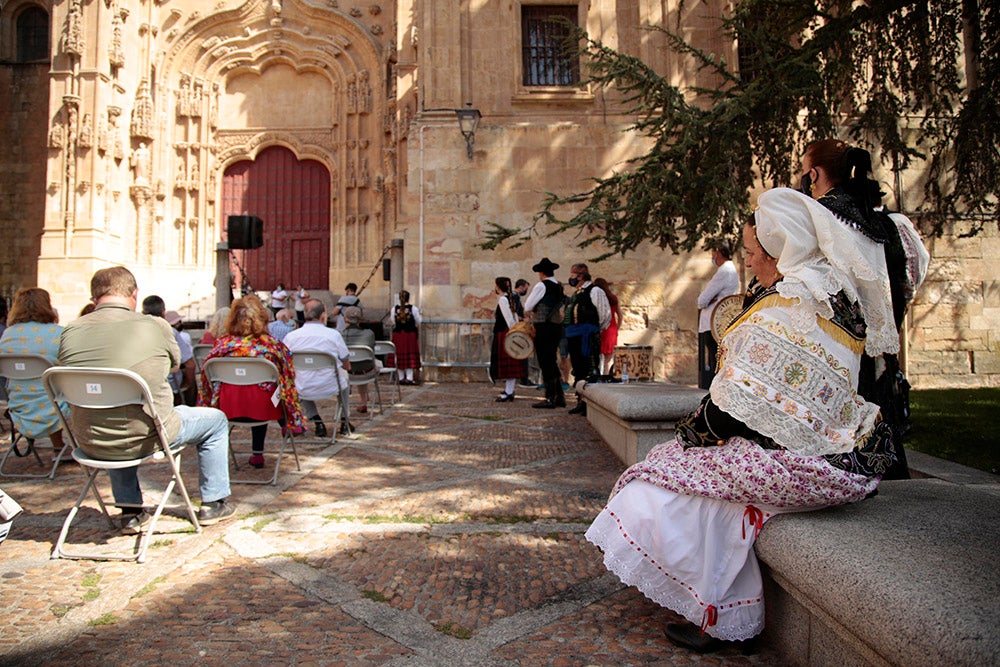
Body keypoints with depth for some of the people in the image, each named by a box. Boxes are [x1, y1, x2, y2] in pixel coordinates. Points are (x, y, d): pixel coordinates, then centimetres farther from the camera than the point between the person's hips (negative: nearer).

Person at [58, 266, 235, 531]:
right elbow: (175, 362, 7)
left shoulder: (70, 332, -3)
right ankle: (213, 503, 28)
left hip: (90, 444, 5)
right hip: (144, 439, -4)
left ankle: (130, 512, 38)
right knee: (216, 420, 20)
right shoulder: (155, 326, -12)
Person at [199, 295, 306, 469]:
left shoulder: (223, 344, -5)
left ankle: (257, 454, 34)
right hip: (263, 408, -2)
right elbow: (289, 375, 0)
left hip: (229, 409, 2)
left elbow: (205, 375, 5)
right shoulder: (271, 344, -9)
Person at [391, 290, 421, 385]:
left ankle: (401, 378, 12)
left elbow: (393, 323, 5)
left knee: (399, 356, 8)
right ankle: (409, 378, 1)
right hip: (410, 334, -2)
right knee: (410, 356, 4)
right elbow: (418, 323, 2)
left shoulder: (394, 309, -1)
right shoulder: (413, 309, -6)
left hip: (397, 334, 2)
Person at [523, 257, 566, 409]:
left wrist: (528, 315, 17)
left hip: (543, 328, -8)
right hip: (557, 326, 8)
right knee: (552, 362, 15)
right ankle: (560, 397, 18)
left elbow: (527, 307, -5)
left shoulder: (541, 285, -11)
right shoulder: (559, 286, 11)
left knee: (546, 363, -3)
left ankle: (550, 399, 0)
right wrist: (535, 315, 20)